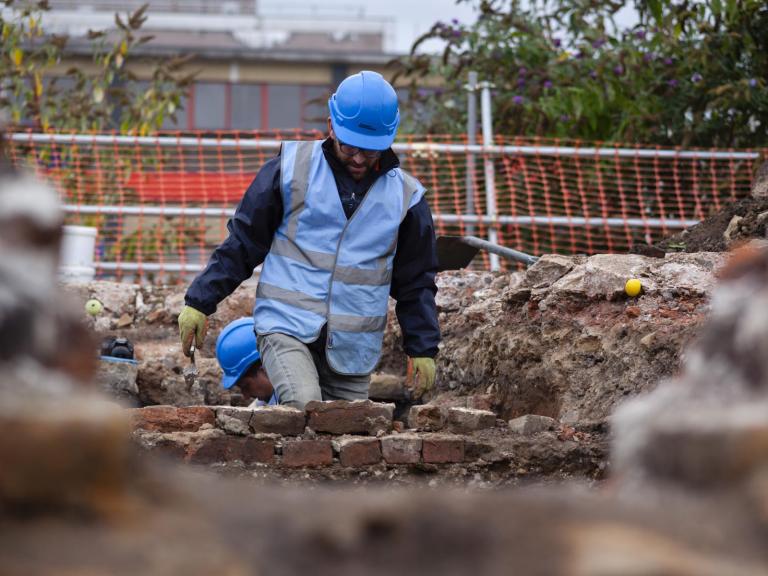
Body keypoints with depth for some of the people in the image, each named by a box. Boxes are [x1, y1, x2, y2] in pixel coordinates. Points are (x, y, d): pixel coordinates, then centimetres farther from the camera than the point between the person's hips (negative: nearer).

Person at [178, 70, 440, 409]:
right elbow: (242, 243, 6)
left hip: (353, 349, 3)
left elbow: (415, 283, 16)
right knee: (304, 407, -29)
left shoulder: (405, 196, 8)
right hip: (287, 326, -3)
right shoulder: (291, 169, 1)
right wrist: (200, 302, 3)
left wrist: (423, 349, 9)